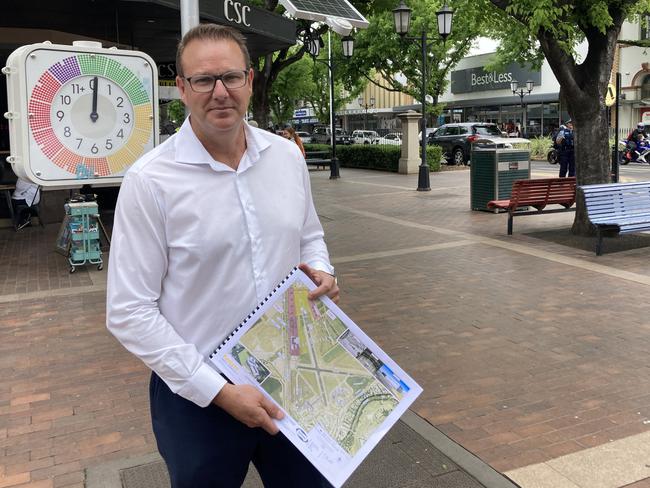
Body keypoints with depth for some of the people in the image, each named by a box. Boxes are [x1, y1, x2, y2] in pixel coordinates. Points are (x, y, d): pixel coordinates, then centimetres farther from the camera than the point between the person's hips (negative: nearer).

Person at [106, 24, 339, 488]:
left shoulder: (287, 156, 0)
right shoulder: (150, 180, -15)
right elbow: (130, 312, -14)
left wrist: (321, 272, -8)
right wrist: (218, 391, -17)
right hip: (197, 396, -4)